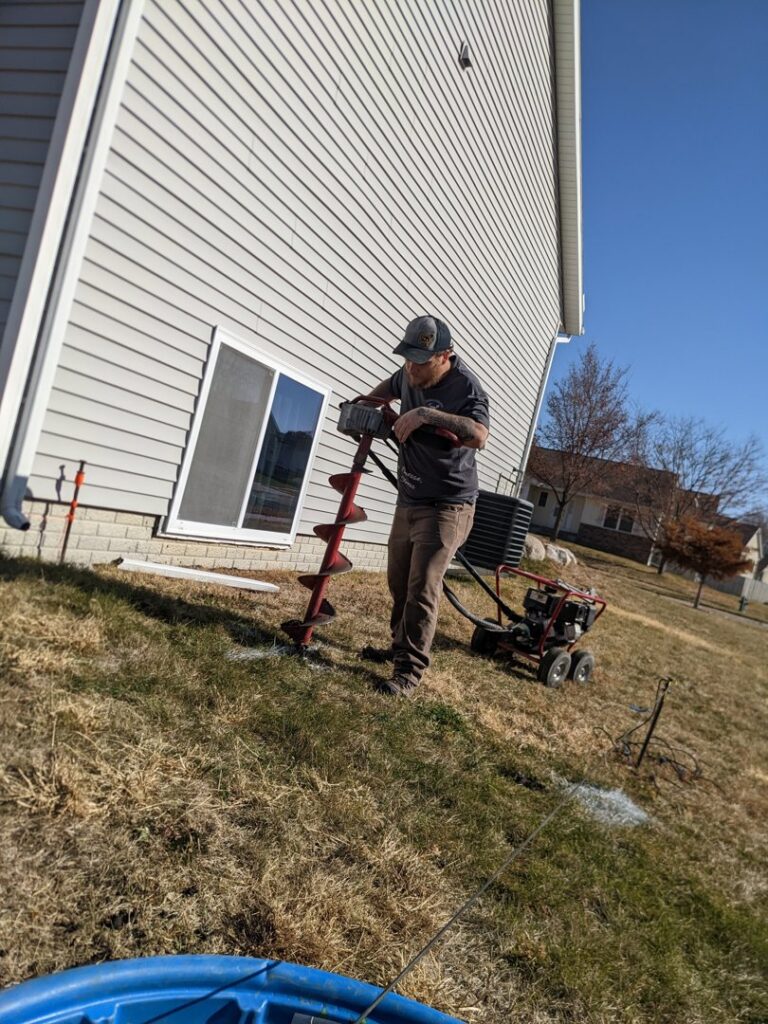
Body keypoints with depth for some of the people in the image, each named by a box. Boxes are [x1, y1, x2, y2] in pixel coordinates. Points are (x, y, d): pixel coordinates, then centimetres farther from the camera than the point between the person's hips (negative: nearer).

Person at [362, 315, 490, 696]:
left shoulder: (465, 387, -20)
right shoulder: (410, 373, 4)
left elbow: (478, 435, -37)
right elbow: (389, 387, 27)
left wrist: (428, 414, -42)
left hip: (445, 507, -8)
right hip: (408, 500, 8)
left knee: (422, 588, -10)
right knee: (398, 581, 18)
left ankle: (410, 670, -1)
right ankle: (400, 646, 36)